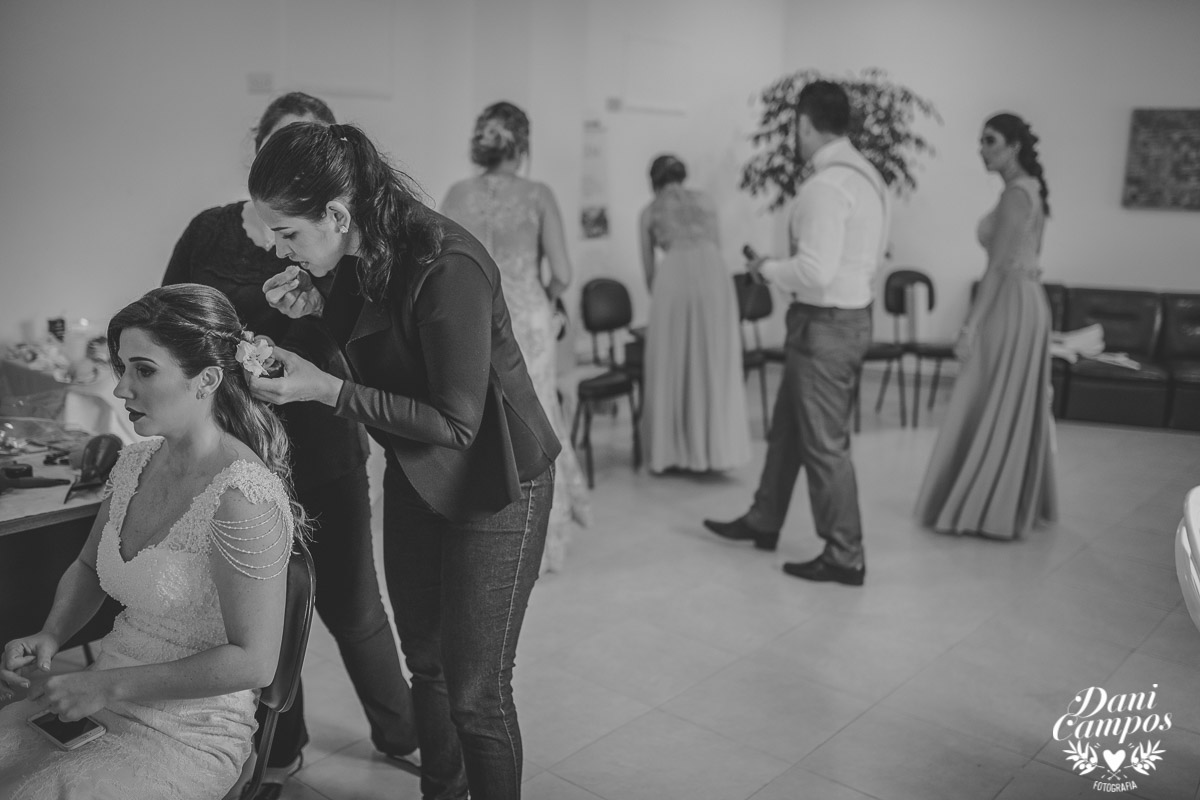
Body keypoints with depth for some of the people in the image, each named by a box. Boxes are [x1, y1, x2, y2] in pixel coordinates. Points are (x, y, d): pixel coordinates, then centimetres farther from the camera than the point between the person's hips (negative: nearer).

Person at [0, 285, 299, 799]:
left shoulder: (243, 497, -25)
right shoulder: (136, 461, 1)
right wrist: (49, 637, -2)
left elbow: (253, 661, -23)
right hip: (99, 701, 7)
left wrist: (109, 685, -19)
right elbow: (87, 569, 18)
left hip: (189, 737, -7)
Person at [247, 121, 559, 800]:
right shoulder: (361, 256, -5)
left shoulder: (447, 269, -29)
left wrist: (326, 389, -28)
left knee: (475, 692, 0)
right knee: (425, 662, 19)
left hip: (494, 488, -8)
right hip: (416, 479, 8)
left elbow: (456, 423, -27)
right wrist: (318, 305, -6)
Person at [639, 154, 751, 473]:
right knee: (714, 364, 6)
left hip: (673, 273, -1)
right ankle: (714, 446, 7)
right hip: (712, 270, 1)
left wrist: (658, 299, 42)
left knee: (671, 366, 8)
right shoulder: (705, 200, 26)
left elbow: (648, 266, 27)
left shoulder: (649, 212, 23)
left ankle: (671, 450, 12)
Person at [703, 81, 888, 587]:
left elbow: (814, 274, -26)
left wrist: (767, 268, -8)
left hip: (825, 325, -10)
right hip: (853, 313, 10)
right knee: (787, 426, 22)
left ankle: (845, 558, 15)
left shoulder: (826, 186, -21)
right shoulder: (866, 175, 7)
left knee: (824, 443, 2)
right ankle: (763, 522, 38)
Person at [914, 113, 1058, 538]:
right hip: (1027, 302, 10)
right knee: (1017, 409, 15)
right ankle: (1020, 505, 24)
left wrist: (970, 326, -19)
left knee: (991, 410, -3)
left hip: (1010, 305, -10)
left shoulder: (1015, 194, -16)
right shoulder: (1031, 190, 14)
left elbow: (998, 267, -20)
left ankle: (983, 510, 5)